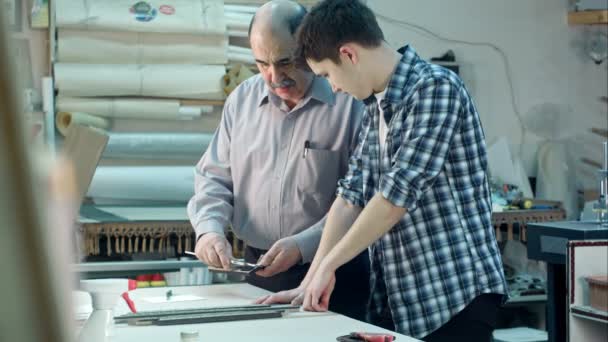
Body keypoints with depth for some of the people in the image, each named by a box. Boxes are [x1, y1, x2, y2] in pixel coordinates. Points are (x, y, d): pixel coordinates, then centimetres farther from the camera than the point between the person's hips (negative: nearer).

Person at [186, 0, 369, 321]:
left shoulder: (351, 103, -11)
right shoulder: (241, 99, 6)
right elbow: (214, 176, 10)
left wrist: (303, 245, -23)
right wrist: (210, 228, -9)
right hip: (256, 270, 5)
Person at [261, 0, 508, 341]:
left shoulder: (436, 86, -14)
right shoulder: (375, 108, 12)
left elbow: (400, 192, -19)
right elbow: (351, 196, 10)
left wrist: (329, 264, -12)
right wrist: (311, 281, 2)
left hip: (457, 295, -7)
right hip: (397, 300, 7)